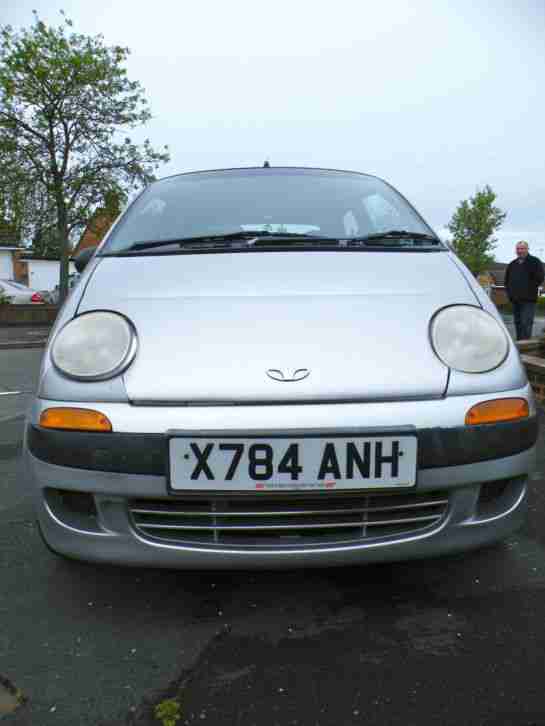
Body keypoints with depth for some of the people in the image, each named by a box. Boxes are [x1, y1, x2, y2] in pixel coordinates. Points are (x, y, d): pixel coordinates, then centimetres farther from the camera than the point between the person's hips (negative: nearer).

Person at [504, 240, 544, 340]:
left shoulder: (535, 262, 0)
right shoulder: (512, 264, 17)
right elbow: (507, 280, 26)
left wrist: (530, 289, -9)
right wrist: (509, 292, 13)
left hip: (528, 299, -6)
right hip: (515, 299, 6)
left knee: (526, 323, -14)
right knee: (517, 322, 11)